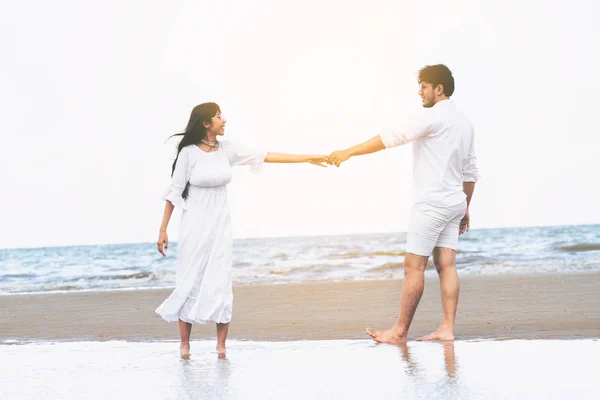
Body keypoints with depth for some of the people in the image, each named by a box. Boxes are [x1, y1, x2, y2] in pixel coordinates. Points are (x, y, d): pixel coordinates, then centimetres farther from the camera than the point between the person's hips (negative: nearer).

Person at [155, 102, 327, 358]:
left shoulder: (227, 150, 2)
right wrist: (163, 229, -7)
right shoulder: (189, 153, -9)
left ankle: (221, 345, 4)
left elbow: (267, 156, 4)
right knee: (190, 284, 0)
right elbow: (174, 192, -5)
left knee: (220, 284, -1)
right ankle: (184, 344, 9)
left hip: (220, 226, 3)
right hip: (194, 226, -3)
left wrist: (308, 158, 4)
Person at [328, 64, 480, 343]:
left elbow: (391, 137, -17)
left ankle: (400, 331, 0)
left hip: (432, 203, -9)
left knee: (413, 267, -4)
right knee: (446, 265, 4)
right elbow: (470, 171, 20)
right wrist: (465, 208, 25)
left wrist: (349, 152, -13)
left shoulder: (432, 117, -12)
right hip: (454, 203, 9)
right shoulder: (464, 123, 16)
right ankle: (447, 329, 0)